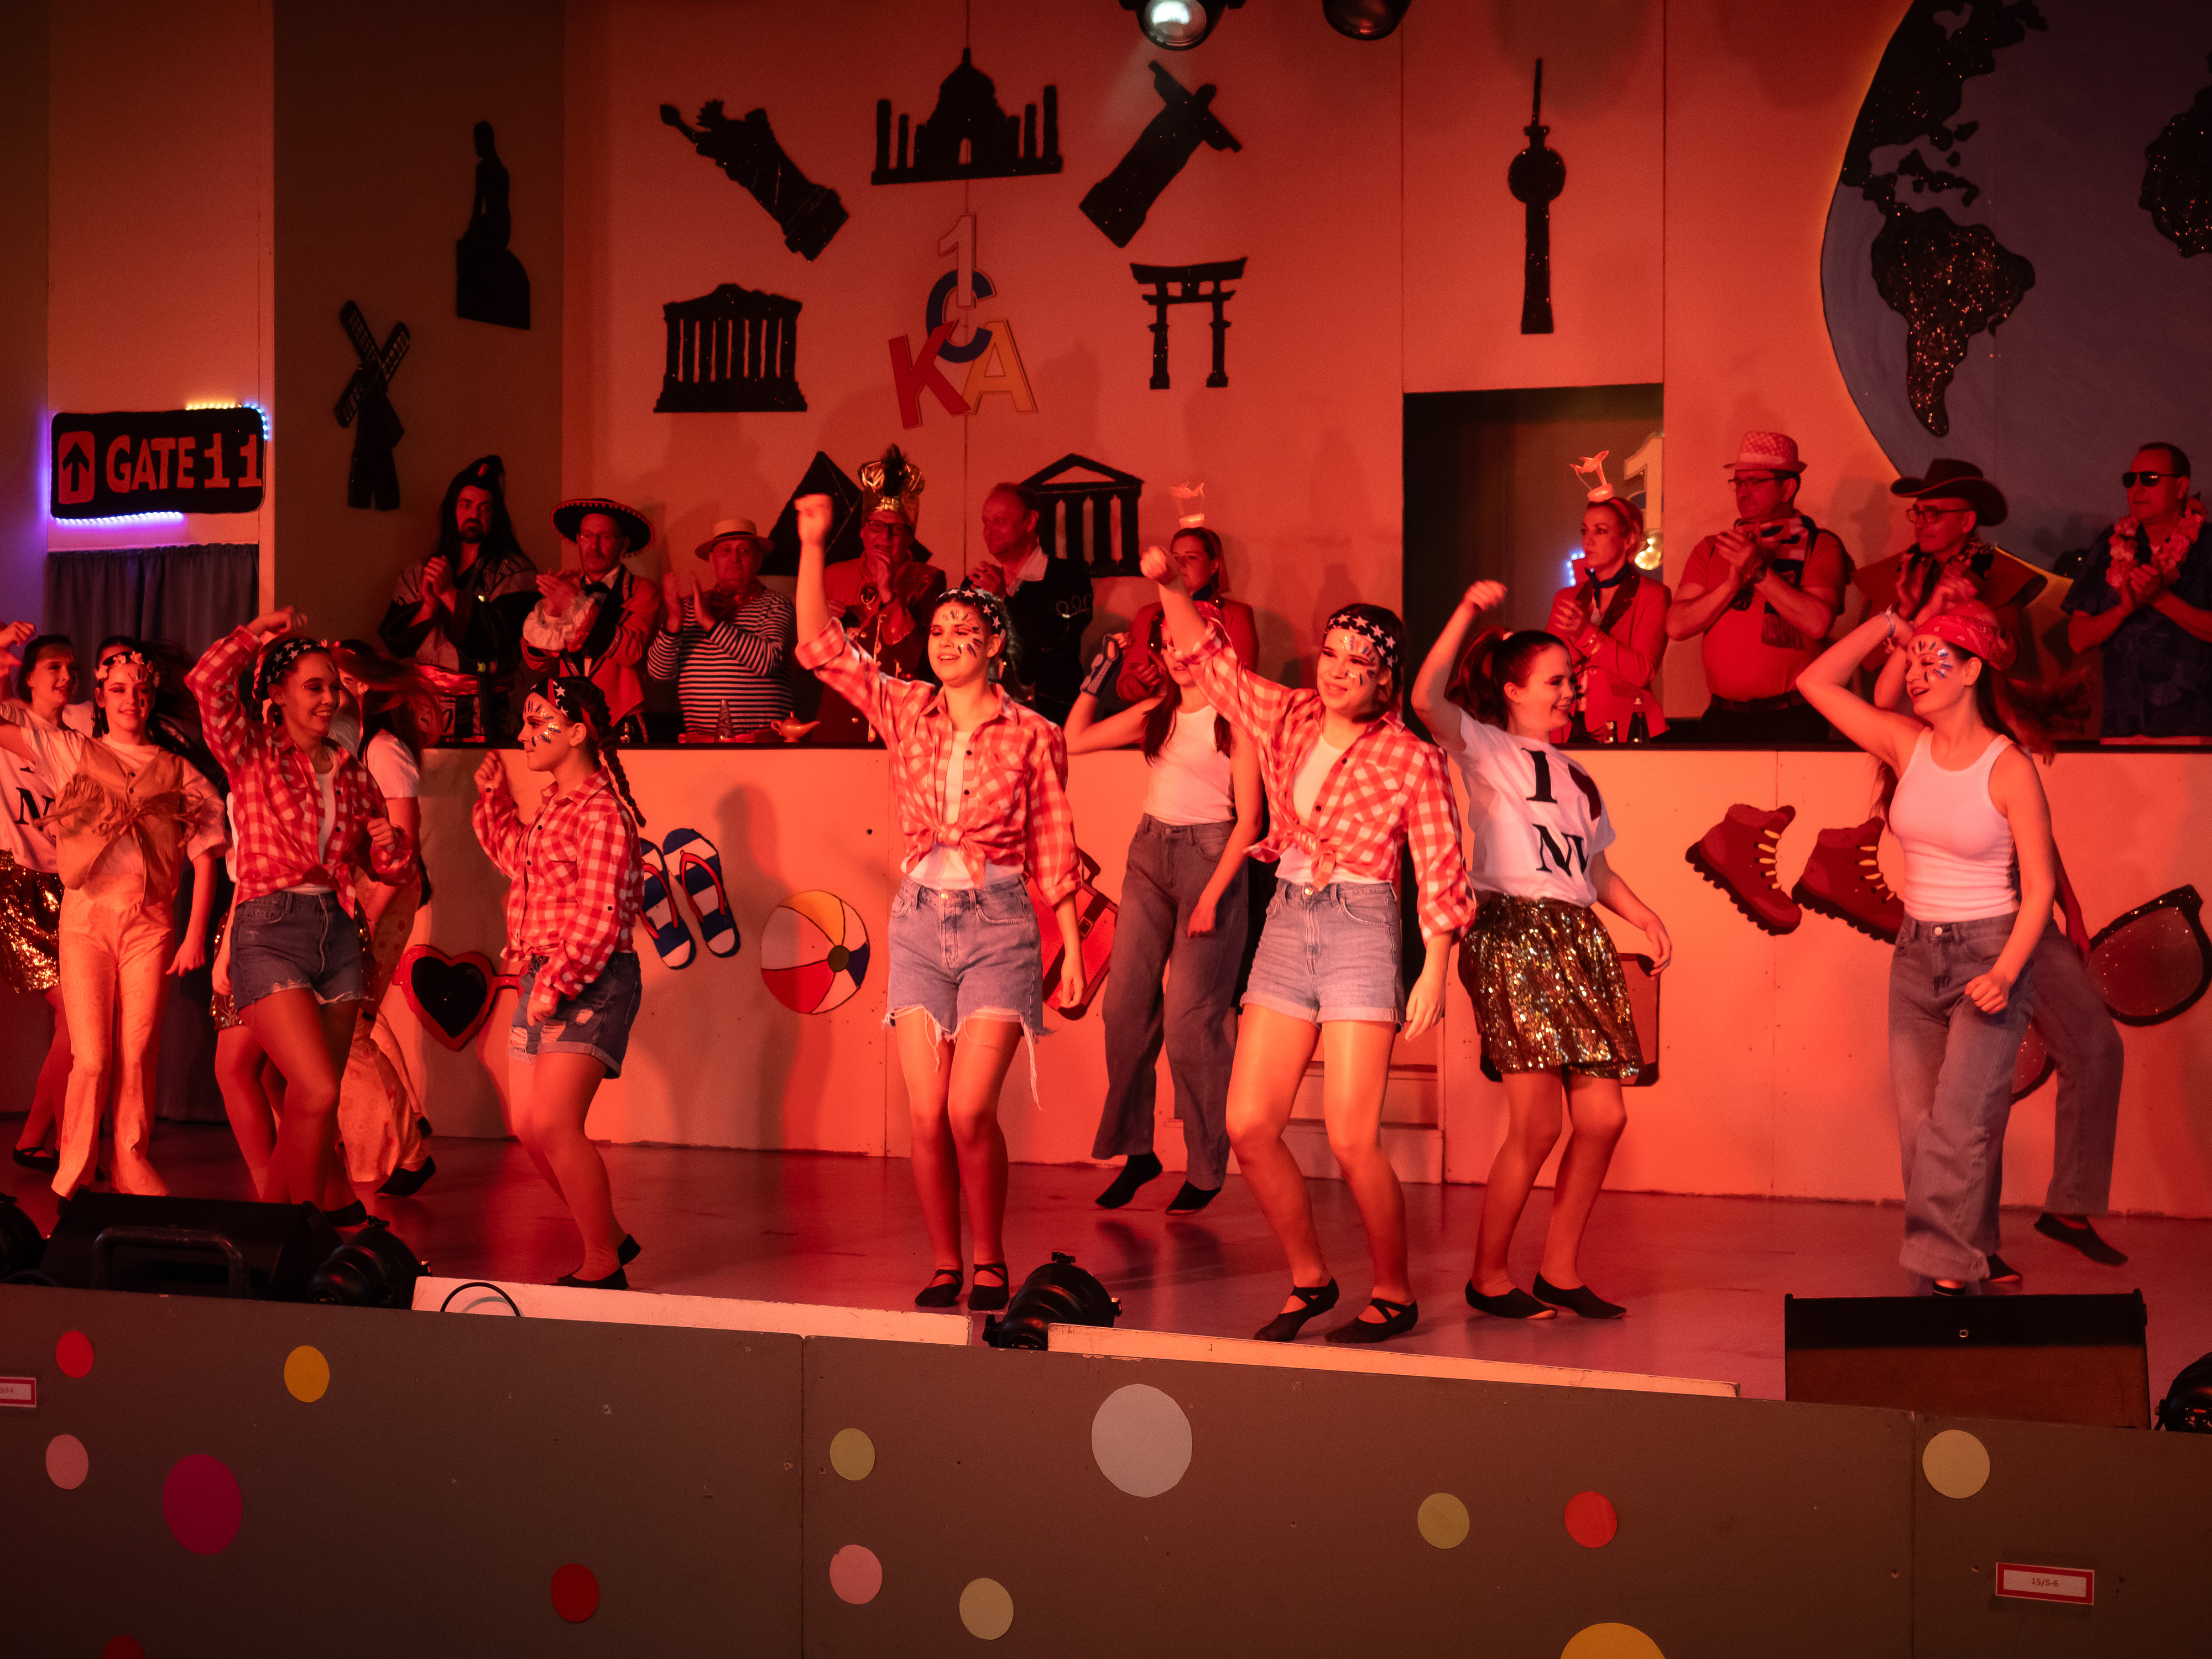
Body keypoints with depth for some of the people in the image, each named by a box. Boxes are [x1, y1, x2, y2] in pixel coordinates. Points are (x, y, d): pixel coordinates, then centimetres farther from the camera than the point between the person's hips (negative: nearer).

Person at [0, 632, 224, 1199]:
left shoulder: (177, 771, 10)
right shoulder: (72, 752, 10)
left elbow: (204, 854, 8)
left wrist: (196, 935, 2)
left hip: (151, 921, 1)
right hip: (87, 916, -1)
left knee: (137, 1052, 0)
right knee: (92, 1057, -5)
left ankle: (132, 1163, 14)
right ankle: (72, 1175, 7)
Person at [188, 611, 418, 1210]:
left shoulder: (351, 772, 15)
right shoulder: (253, 753, 4)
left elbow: (391, 867, 21)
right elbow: (207, 683, -15)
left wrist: (393, 843, -2)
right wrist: (261, 631, -3)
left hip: (337, 933, 5)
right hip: (269, 930, -5)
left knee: (309, 1104, 6)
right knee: (318, 1093, -16)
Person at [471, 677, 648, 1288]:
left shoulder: (602, 810, -14)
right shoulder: (555, 805, 15)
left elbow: (600, 917, -20)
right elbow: (517, 859, 35)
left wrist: (557, 985, -21)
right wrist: (493, 799, 28)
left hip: (591, 983, -10)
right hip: (542, 977, 10)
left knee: (553, 1126, -14)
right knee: (528, 1127, 10)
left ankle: (604, 1267, -4)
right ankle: (609, 1238, 24)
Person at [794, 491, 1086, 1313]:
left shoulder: (1033, 736, 0)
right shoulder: (907, 710, 6)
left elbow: (1053, 849, 3)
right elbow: (819, 644, 2)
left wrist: (1073, 947, 1)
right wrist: (812, 545, -5)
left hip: (1000, 926, -3)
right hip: (920, 923, 3)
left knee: (969, 1110, -10)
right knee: (927, 1114, 0)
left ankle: (990, 1262, 9)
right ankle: (945, 1266, 14)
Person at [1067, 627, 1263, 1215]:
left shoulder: (1234, 721, -5)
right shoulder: (1155, 715, 11)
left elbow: (1248, 820, -7)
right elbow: (1075, 740, 14)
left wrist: (1211, 896, -14)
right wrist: (1102, 669, 10)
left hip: (1210, 858, -5)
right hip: (1149, 856, 6)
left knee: (1190, 1019, -7)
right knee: (1126, 1004, 1)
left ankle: (1206, 1170, 4)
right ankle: (1135, 1151, 14)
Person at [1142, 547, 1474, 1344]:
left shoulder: (1413, 759, -6)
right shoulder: (1287, 719, 7)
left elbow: (1440, 875, -5)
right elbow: (1209, 657, 12)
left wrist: (1434, 973, -9)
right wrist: (1169, 586, -3)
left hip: (1361, 929, -5)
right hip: (1287, 923, 5)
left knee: (1351, 1138, -10)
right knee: (1248, 1125, 0)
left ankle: (1394, 1296, 9)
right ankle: (1311, 1280, 18)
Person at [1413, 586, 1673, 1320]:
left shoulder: (1576, 776, 26)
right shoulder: (1485, 750, 4)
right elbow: (1428, 698, -15)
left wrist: (1647, 916, 12)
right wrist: (1467, 613, -21)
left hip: (1580, 941, 7)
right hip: (1513, 935, -7)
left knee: (1603, 1116, 0)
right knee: (1537, 1125, -10)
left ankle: (1561, 1269, 13)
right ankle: (1489, 1276, 5)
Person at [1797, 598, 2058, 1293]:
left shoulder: (2009, 767, -11)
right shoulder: (1906, 745, 2)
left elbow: (2039, 885, -10)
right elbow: (1816, 682, 3)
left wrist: (2005, 974, -21)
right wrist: (1885, 626, 2)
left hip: (1988, 955, -5)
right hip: (1916, 955, 5)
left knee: (1960, 1121, -14)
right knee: (1919, 1124, 4)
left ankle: (1948, 1270, -12)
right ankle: (1968, 1259, 13)